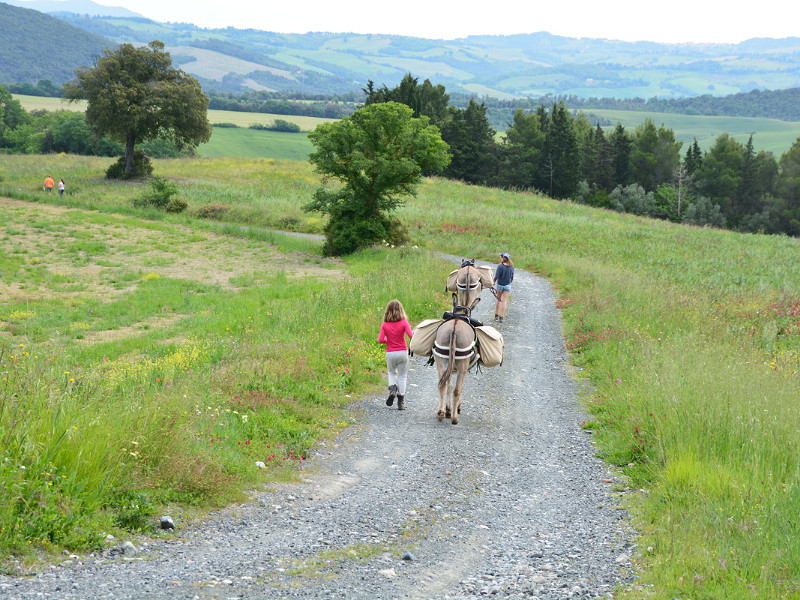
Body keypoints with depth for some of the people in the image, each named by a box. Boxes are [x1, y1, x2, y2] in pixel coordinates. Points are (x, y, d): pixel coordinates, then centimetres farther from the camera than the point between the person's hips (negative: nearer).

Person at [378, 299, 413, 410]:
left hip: (390, 353, 1)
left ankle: (392, 389, -4)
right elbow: (411, 336, -17)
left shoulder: (384, 324, -3)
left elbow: (380, 340, -8)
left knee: (392, 373, 24)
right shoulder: (403, 322, -8)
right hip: (402, 352, -1)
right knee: (402, 376, 8)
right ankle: (401, 402, 6)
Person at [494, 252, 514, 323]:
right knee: (504, 301, 1)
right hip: (507, 285, 2)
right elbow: (512, 277, 7)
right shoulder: (511, 267, -2)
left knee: (498, 300, 16)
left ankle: (496, 315, 22)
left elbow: (496, 276, -20)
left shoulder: (500, 266, -16)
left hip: (499, 285, -2)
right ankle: (501, 317, -4)